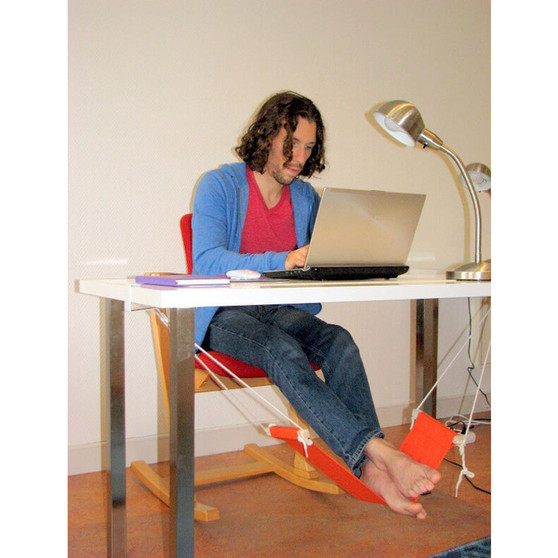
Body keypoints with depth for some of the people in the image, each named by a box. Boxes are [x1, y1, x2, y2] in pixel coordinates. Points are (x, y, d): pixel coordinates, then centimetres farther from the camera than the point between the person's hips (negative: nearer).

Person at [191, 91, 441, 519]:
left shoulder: (307, 198, 13)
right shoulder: (219, 186, -4)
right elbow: (207, 262, -19)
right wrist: (284, 261, -31)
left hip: (283, 313, 5)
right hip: (225, 317, -4)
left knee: (338, 341, -27)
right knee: (284, 351, -36)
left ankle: (371, 467, -36)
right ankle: (381, 450, -44)